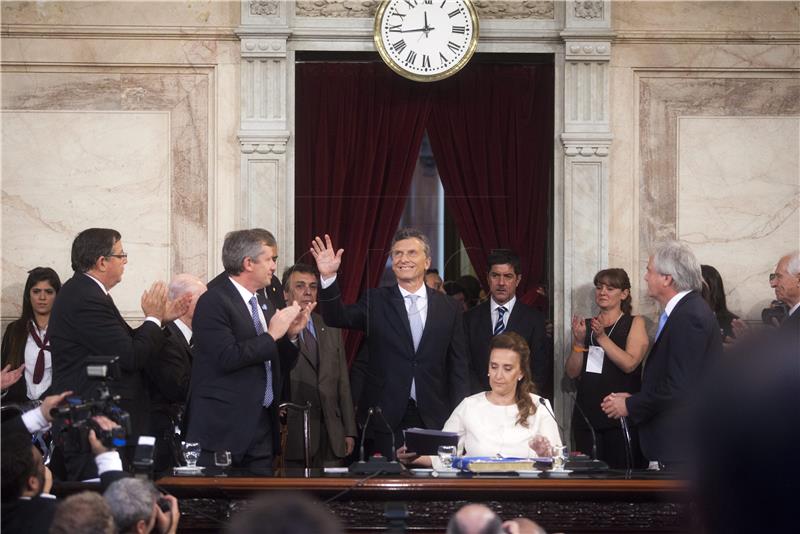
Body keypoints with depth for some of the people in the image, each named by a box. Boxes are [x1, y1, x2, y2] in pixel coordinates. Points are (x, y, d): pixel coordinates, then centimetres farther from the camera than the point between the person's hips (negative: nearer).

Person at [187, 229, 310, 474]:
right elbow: (228, 357, -21)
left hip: (261, 426, 8)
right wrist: (272, 335, -11)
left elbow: (276, 368, 22)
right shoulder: (213, 302, -8)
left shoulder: (261, 304, 17)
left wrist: (291, 335, 6)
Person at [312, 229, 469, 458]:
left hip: (433, 421, 1)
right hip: (386, 420, -1)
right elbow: (337, 318, -10)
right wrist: (328, 277, -26)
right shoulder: (376, 301, 5)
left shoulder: (448, 308, 7)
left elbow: (458, 368, 8)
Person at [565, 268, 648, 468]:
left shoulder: (635, 323, 4)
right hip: (587, 414, 4)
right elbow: (572, 373, 8)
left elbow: (630, 364, -11)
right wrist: (579, 342, -7)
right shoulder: (586, 325, 14)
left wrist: (602, 337, -17)